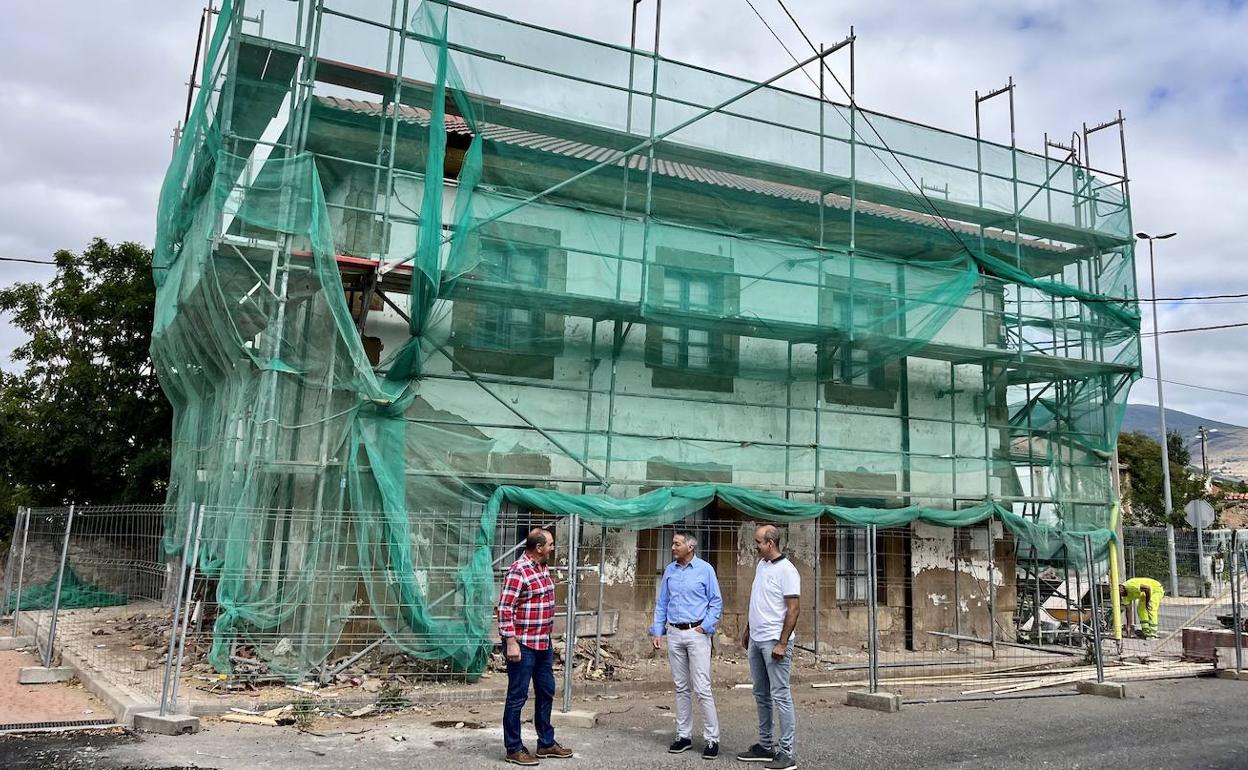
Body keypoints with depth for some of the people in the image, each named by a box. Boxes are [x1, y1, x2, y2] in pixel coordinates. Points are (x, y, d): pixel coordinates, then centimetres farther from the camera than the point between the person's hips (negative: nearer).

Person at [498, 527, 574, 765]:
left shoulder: (543, 568, 10)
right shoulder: (518, 571, -18)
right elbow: (505, 609, -20)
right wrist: (511, 642, -22)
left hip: (543, 644, 9)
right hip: (523, 645, -9)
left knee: (546, 693, 16)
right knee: (517, 697, 2)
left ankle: (546, 743, 29)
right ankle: (514, 749, 13)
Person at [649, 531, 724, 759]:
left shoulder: (705, 569, -5)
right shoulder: (669, 571, 8)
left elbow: (716, 602, -3)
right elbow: (662, 604, 12)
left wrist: (706, 627, -12)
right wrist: (657, 631, 6)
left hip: (696, 634, -4)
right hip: (674, 634, 5)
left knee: (702, 689, -6)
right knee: (681, 688, 11)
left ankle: (711, 738, 2)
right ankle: (684, 735, 20)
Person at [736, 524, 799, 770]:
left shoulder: (786, 570, -14)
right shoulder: (760, 565, 11)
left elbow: (793, 609, -17)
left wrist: (782, 643, -20)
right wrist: (747, 629, 20)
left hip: (774, 641, -9)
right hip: (756, 640, 9)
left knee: (780, 695, -4)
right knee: (761, 694, 14)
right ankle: (765, 745, 24)